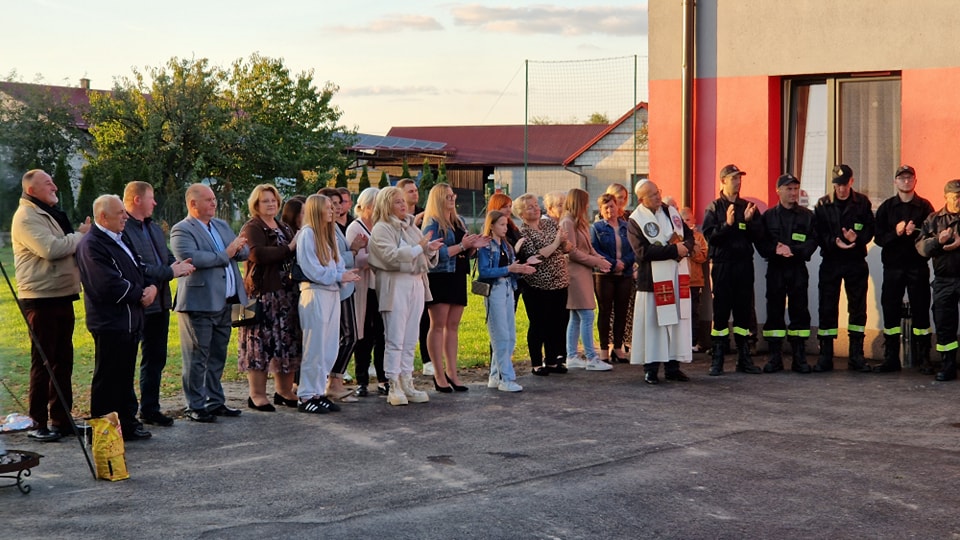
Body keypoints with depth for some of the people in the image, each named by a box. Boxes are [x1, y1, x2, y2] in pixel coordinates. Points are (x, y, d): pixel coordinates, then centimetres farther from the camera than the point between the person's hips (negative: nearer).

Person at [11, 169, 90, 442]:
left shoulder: (51, 214, 19)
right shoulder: (26, 217, -12)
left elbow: (64, 248, 22)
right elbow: (51, 248, -24)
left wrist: (80, 236, 3)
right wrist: (80, 235, -11)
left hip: (62, 296, 9)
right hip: (41, 299, -9)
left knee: (63, 360, 13)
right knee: (43, 362, -5)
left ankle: (61, 419, 21)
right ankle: (39, 424, 1)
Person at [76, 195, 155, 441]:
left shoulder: (120, 240, 17)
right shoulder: (91, 245, -14)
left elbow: (139, 270, 21)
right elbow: (109, 285, -22)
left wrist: (151, 287, -1)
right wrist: (140, 294, -11)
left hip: (130, 320, 9)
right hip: (110, 322, -9)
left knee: (125, 376, 15)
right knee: (107, 379, -3)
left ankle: (127, 424, 23)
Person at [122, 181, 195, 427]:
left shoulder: (155, 228, 15)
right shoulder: (122, 230, -16)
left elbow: (167, 257, 16)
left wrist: (180, 266, -8)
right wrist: (171, 271, -20)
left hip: (159, 303, 9)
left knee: (156, 358, 15)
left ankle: (150, 409, 25)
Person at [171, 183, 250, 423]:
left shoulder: (221, 225, 17)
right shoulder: (181, 230, -8)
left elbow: (245, 252, 14)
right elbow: (191, 257, -25)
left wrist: (239, 248, -10)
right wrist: (225, 255, -19)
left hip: (224, 302, 8)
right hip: (198, 303, -8)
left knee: (217, 356, 14)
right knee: (197, 358, -2)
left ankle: (215, 401, 23)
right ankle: (195, 406, 3)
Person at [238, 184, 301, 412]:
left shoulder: (284, 228, 20)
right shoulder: (251, 228, -5)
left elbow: (295, 254, 31)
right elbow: (257, 254, -23)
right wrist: (288, 249, -16)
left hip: (286, 293, 8)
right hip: (262, 292, -8)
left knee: (287, 342, 9)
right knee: (261, 342, -6)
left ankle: (284, 390, 19)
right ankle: (257, 395, -1)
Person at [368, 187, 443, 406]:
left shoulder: (411, 227, 15)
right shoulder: (381, 229, -5)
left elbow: (426, 260, 18)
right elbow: (392, 256, -20)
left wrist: (431, 250, -4)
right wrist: (419, 247, -16)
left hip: (416, 283, 7)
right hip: (395, 286, -7)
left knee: (410, 339, 9)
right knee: (395, 339, -4)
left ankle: (407, 383, 15)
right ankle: (394, 387, 0)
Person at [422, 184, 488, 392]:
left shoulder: (459, 222, 15)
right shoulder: (432, 224, -8)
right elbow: (434, 253, -20)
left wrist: (474, 246, 0)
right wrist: (462, 245, -19)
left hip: (458, 279, 7)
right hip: (439, 279, -7)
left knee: (453, 326, 9)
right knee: (438, 326, -3)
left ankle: (452, 373, 13)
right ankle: (439, 375, -2)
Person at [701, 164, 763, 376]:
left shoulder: (748, 207, 12)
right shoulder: (714, 208, 2)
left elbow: (758, 236, 5)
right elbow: (709, 236, -9)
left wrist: (749, 220, -10)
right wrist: (727, 224, -21)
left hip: (744, 265, 4)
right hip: (722, 265, -3)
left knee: (743, 311, 7)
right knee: (721, 312, -2)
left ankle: (744, 358, 13)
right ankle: (716, 360, 2)